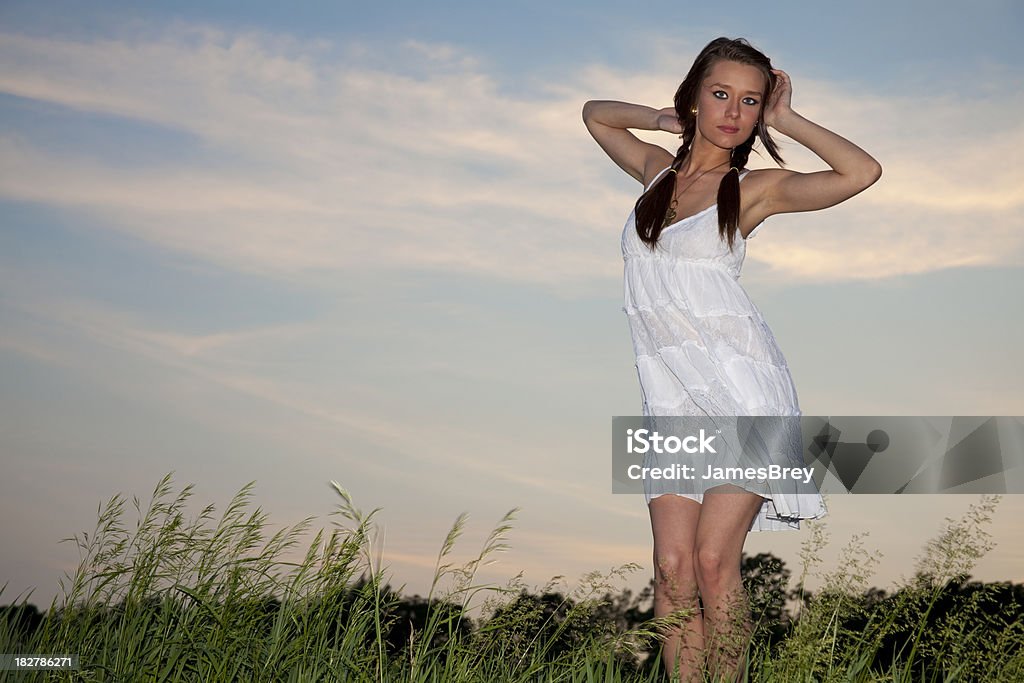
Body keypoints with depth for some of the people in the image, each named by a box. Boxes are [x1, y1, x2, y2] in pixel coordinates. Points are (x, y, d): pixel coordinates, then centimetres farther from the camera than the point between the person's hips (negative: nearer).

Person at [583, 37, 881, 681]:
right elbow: (595, 113, 32)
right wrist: (667, 119, 17)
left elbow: (862, 171, -12)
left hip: (740, 385, -4)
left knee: (715, 563, -13)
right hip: (673, 396, 4)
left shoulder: (757, 187, 2)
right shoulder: (658, 169, 15)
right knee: (673, 568, -7)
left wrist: (785, 120, -1)